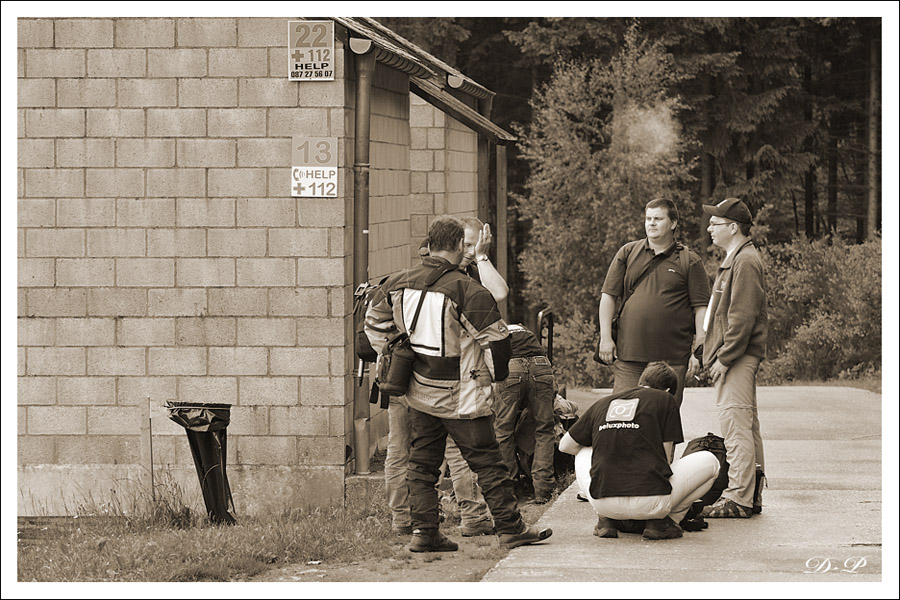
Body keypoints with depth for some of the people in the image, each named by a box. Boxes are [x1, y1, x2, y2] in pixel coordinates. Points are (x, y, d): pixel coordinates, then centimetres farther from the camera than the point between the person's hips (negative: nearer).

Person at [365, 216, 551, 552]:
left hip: (418, 394, 6)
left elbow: (374, 323, 16)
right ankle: (510, 529, 6)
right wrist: (496, 374, 2)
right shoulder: (467, 291, -18)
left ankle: (423, 531, 10)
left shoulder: (398, 284, 2)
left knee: (422, 462, 13)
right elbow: (496, 338, -16)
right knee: (487, 463, 2)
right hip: (461, 397, -6)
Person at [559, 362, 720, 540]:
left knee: (583, 454, 36)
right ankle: (662, 521, 7)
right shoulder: (664, 399, 8)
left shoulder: (602, 404, 17)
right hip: (651, 504, -4)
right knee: (709, 461, 17)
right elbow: (665, 459, 7)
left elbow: (565, 446, 27)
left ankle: (606, 519, 16)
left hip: (603, 503, 4)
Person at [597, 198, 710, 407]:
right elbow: (608, 296, 11)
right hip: (629, 353, 1)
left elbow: (701, 308, 2)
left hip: (672, 357, -1)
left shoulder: (690, 262, 4)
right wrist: (606, 338, 2)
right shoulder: (628, 253, 10)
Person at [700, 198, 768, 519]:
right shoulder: (736, 259, 19)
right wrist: (716, 355, 19)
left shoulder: (745, 262, -14)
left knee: (736, 425, -12)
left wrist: (724, 358, -19)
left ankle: (738, 499, -13)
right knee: (746, 428, 13)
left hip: (737, 359, -11)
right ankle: (748, 496, 17)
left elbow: (742, 317, -20)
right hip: (738, 359, 11)